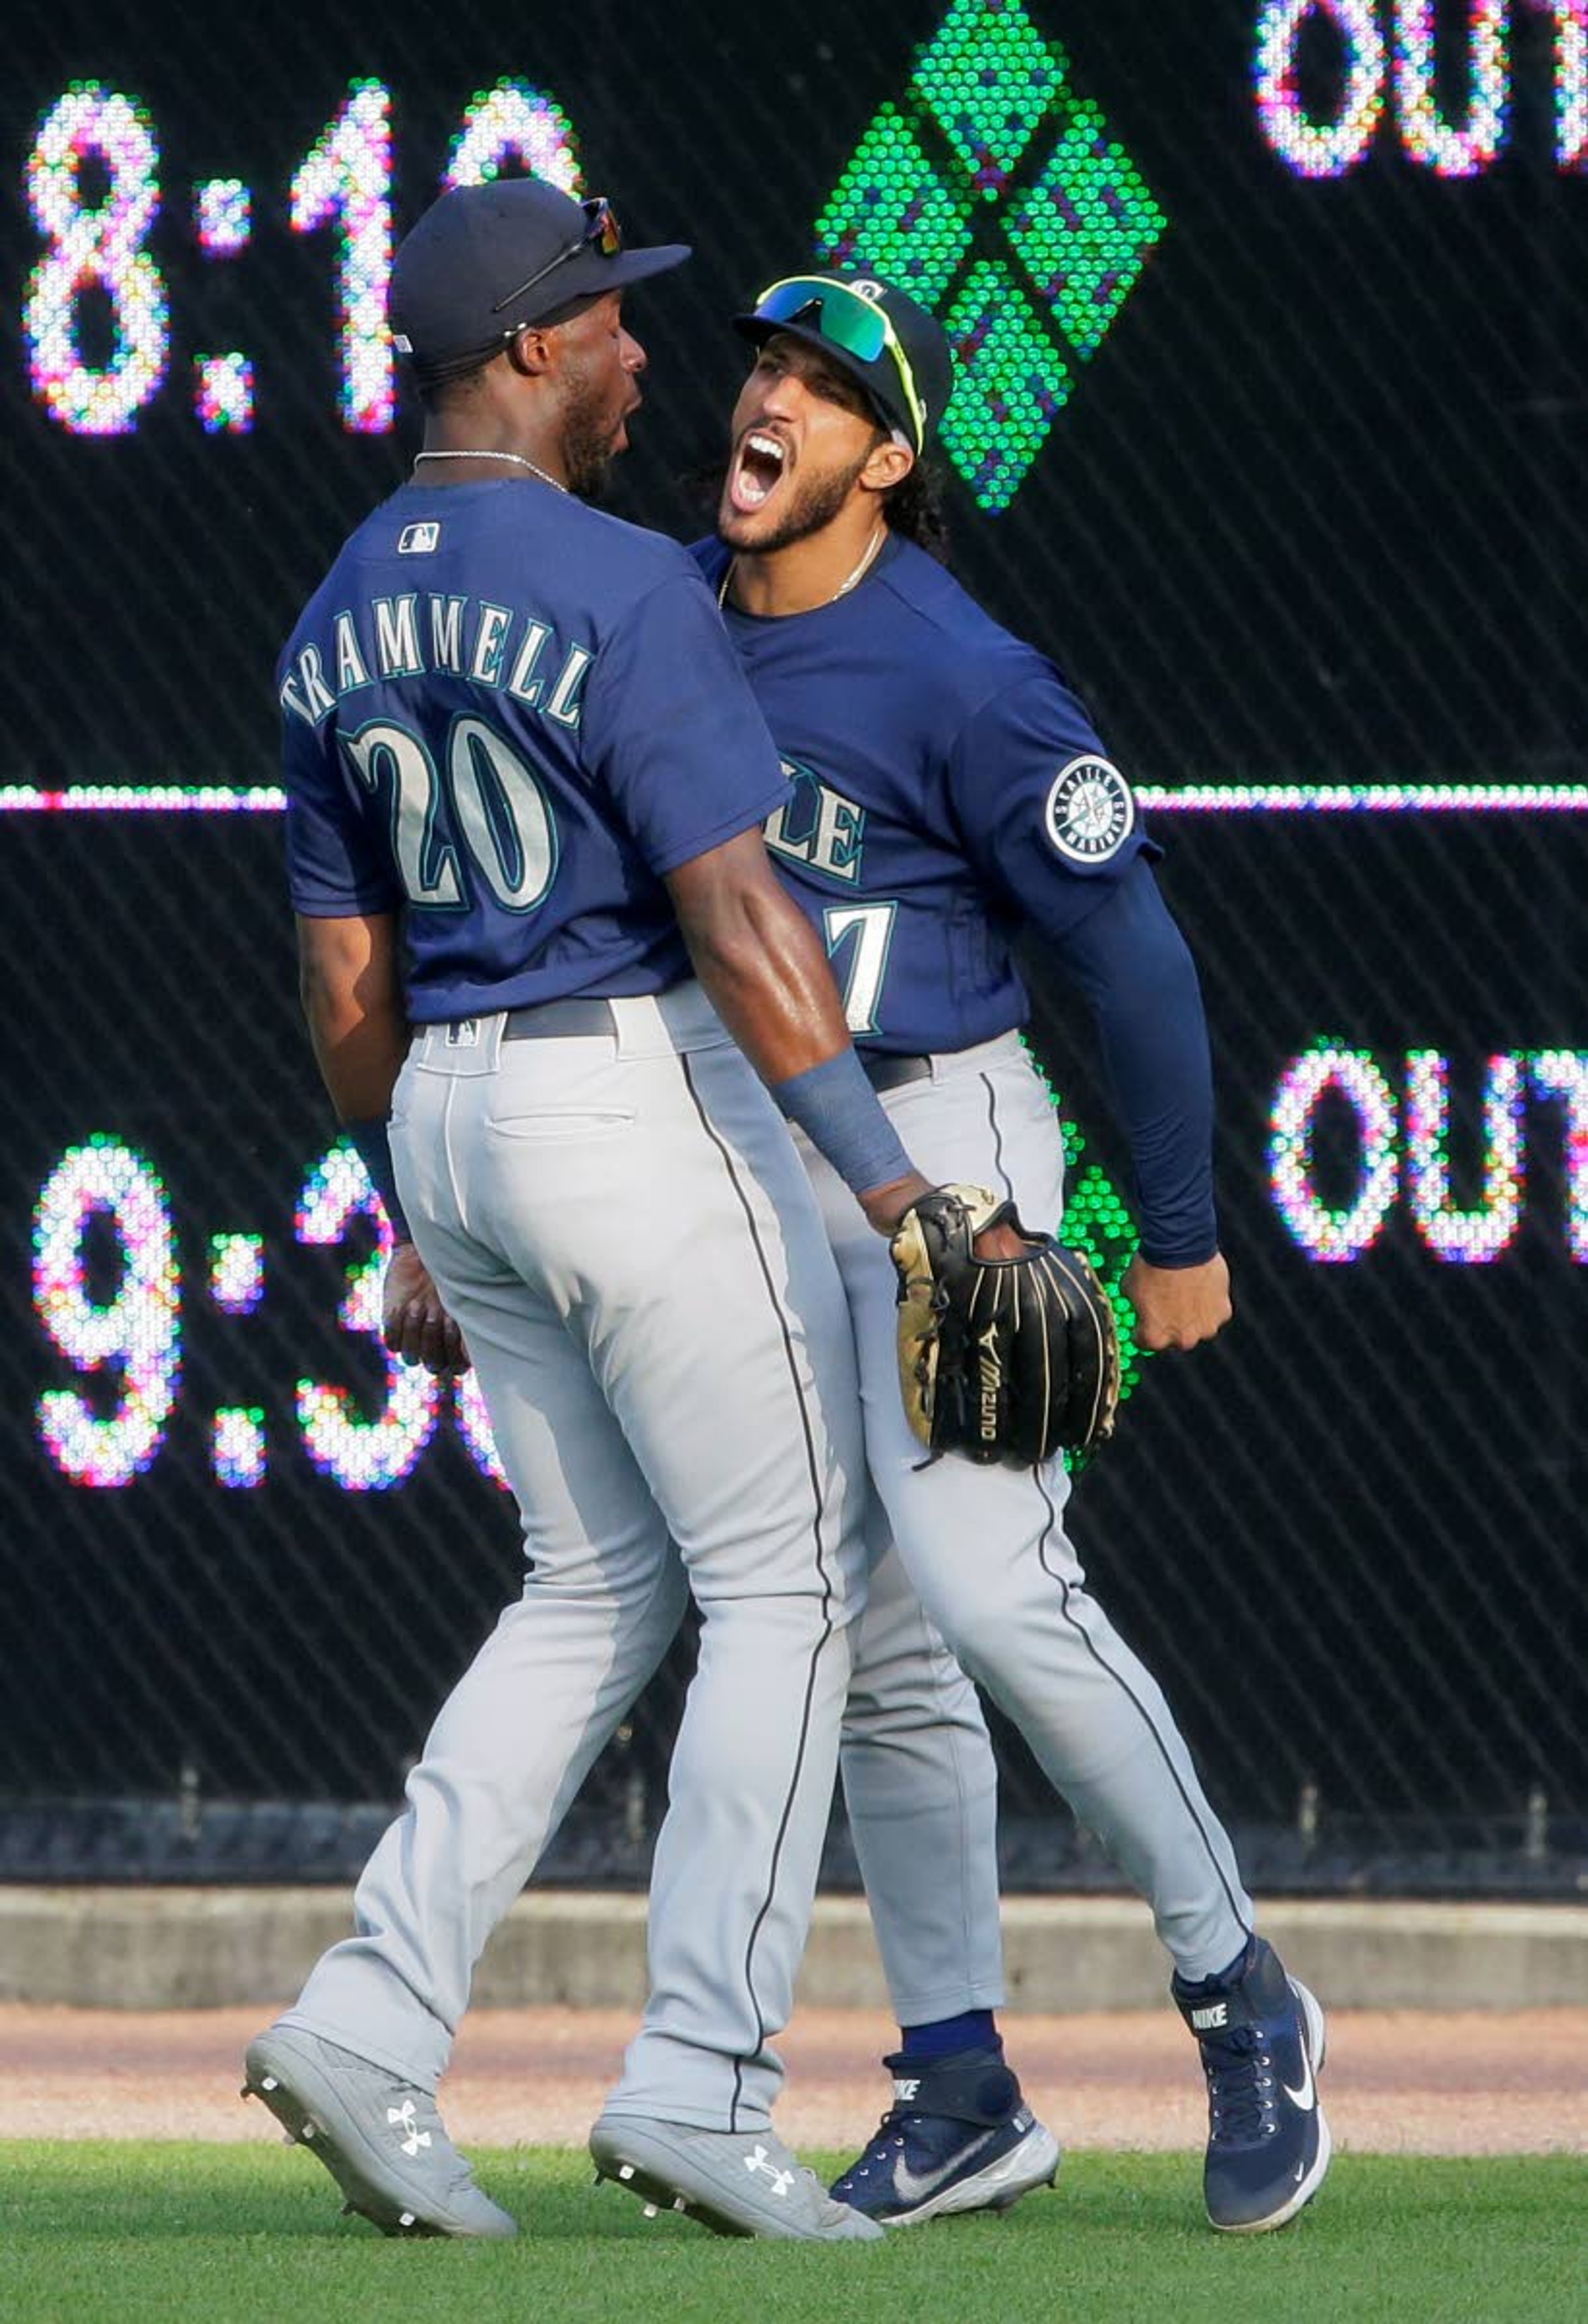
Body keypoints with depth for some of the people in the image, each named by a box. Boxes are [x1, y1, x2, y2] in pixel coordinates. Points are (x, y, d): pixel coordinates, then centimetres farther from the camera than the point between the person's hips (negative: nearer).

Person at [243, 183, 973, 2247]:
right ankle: (701, 2082, -5)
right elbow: (738, 917, -23)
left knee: (601, 1586, 15)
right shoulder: (621, 591, -16)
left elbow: (346, 975, 14)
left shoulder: (341, 625, 8)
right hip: (653, 1101, -8)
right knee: (790, 1585, 1)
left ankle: (372, 2020, 3)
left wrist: (413, 1230, 23)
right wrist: (892, 1184, -23)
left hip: (457, 1124, 8)